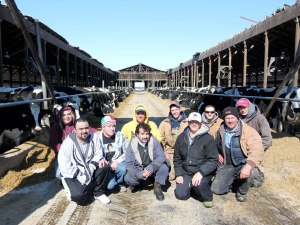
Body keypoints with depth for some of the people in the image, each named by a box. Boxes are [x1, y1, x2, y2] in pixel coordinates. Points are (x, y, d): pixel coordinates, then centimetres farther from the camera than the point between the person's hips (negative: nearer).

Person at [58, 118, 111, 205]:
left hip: (89, 171, 4)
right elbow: (65, 167, -21)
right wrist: (82, 177, -23)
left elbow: (98, 154, 0)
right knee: (79, 196, -28)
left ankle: (98, 193, -1)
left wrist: (92, 166, -19)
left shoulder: (94, 138, -9)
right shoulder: (68, 143, -20)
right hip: (73, 175, -4)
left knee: (105, 167, -22)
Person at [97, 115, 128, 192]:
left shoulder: (120, 135, -3)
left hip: (118, 163, 1)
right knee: (109, 186, -22)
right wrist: (108, 165, -18)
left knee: (122, 169, -33)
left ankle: (119, 183, 1)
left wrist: (117, 161, -17)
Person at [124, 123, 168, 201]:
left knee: (164, 168, -28)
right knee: (128, 178, -27)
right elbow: (129, 164, -14)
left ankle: (157, 187, -1)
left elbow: (161, 157, -17)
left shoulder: (153, 140, -13)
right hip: (139, 172, 0)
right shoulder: (132, 145, -14)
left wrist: (150, 168, -32)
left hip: (153, 169, 1)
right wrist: (140, 174, -30)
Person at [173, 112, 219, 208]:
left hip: (203, 172, -4)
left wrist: (201, 172, -27)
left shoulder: (208, 138, -11)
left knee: (198, 184, -34)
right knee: (181, 194, -11)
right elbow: (177, 158, 10)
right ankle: (190, 184, 23)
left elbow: (213, 160, -14)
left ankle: (207, 198, 1)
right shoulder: (181, 137, 3)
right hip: (186, 172, 4)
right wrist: (178, 174, 0)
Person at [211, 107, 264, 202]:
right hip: (227, 165, 4)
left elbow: (257, 151, -27)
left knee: (246, 174, -37)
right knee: (217, 189, -7)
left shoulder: (249, 131, -16)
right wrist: (217, 154, 4)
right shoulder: (221, 131, 1)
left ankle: (242, 191, -1)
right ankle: (234, 180, 25)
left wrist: (248, 166, -40)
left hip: (243, 164, -3)